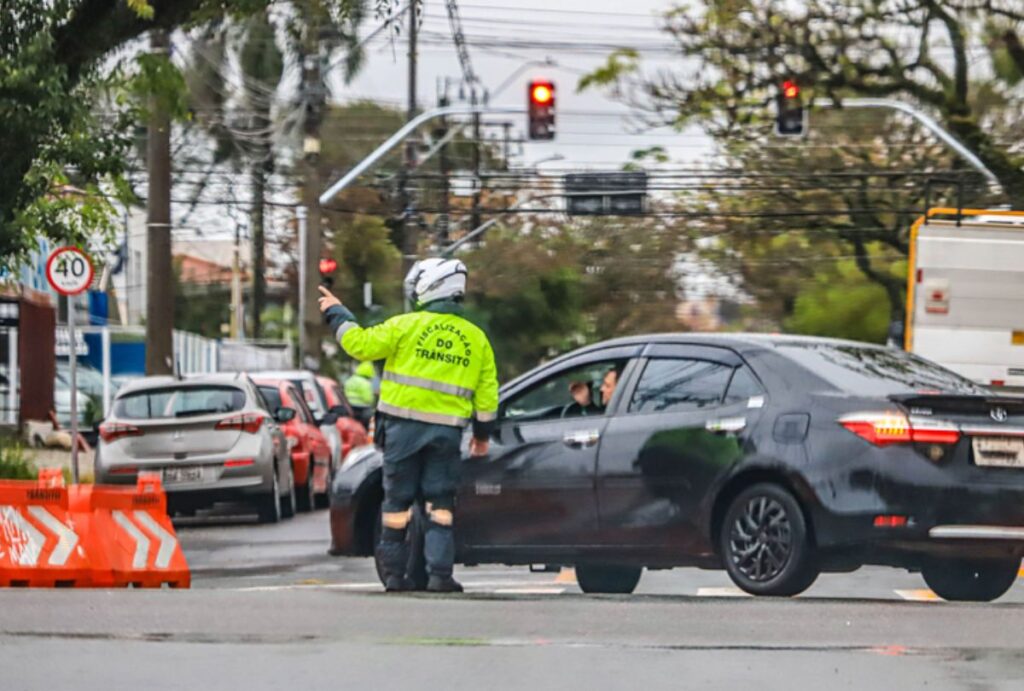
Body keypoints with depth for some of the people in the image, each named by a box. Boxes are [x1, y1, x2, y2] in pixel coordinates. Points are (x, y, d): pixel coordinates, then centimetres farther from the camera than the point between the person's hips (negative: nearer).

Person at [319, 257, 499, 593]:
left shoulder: (407, 325, -4)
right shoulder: (475, 338, 8)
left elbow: (361, 344, -5)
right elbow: (487, 393, 10)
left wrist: (337, 314, 11)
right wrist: (482, 435, 20)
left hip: (404, 426, -2)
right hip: (447, 432, 2)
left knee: (397, 500, 6)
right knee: (440, 504, 5)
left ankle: (394, 573, 8)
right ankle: (440, 574, -5)